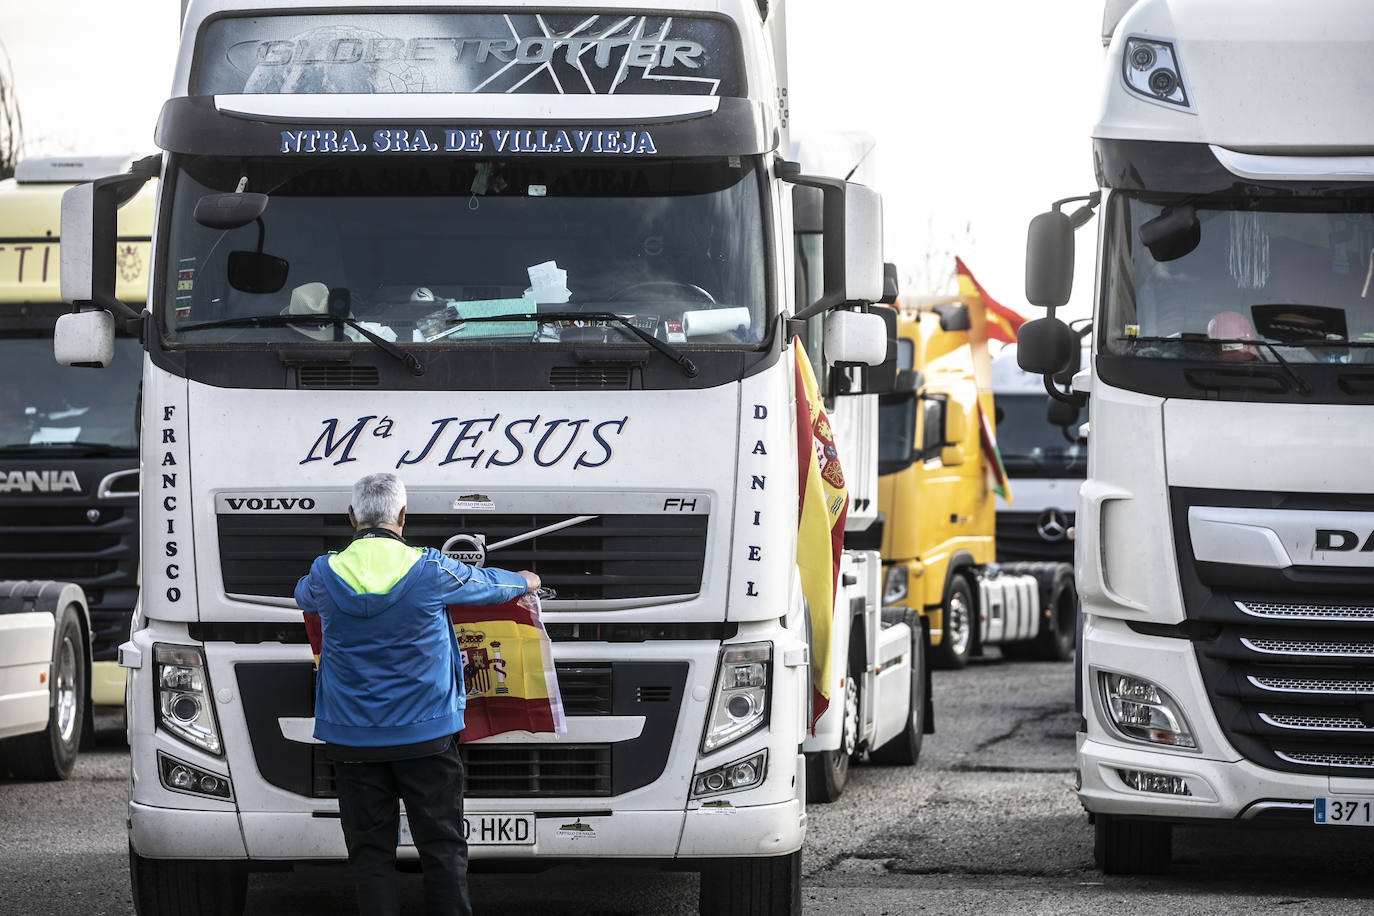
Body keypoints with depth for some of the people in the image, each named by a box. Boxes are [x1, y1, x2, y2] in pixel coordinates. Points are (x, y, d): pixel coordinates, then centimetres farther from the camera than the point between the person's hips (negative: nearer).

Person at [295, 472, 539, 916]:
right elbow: (486, 585, 10)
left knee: (369, 850, 5)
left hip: (354, 740, 1)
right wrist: (524, 581, 33)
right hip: (426, 733, -1)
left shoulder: (326, 574, -7)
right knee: (442, 845, 6)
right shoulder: (428, 570, -10)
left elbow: (303, 596, 19)